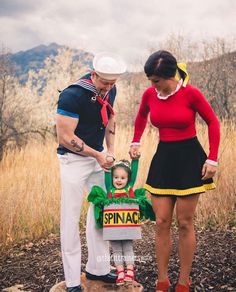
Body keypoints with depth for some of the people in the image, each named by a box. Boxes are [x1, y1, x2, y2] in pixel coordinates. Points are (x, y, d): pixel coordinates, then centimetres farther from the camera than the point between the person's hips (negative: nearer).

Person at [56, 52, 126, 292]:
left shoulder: (109, 90, -1)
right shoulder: (72, 95, -23)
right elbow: (65, 138, -23)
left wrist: (110, 150, 6)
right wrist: (98, 155, -17)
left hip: (98, 156, 7)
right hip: (74, 159, -7)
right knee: (71, 218, -1)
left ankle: (97, 269, 28)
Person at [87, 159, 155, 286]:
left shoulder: (130, 189, 7)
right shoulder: (110, 190, 7)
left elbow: (134, 172, 3)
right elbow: (107, 175, 4)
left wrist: (135, 159, -3)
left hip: (128, 226, -1)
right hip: (113, 226, 1)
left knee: (128, 248, 11)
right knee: (116, 250, 11)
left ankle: (129, 270, 19)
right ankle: (120, 272, 19)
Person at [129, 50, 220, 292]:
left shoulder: (190, 93, -14)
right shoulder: (149, 94, -1)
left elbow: (213, 123, -3)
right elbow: (141, 116, 21)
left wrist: (212, 159, -8)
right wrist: (136, 141, 12)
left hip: (189, 158, -4)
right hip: (162, 158, 4)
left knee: (184, 223, 3)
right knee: (161, 222, 4)